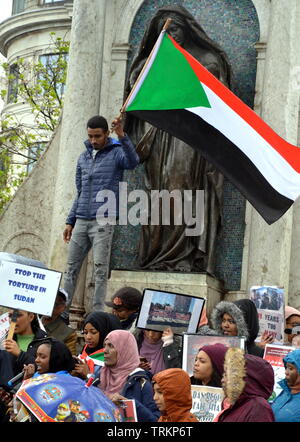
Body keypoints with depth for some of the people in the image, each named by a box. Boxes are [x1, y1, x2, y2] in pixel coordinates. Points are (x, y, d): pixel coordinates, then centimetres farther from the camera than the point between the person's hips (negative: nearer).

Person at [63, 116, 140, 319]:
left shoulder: (116, 152, -1)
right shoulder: (83, 158, 17)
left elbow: (133, 161, -25)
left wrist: (122, 136, -37)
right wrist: (70, 222, 17)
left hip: (103, 221, -6)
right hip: (81, 221, 6)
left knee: (101, 269, -6)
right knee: (72, 268, 8)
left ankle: (97, 313, -5)